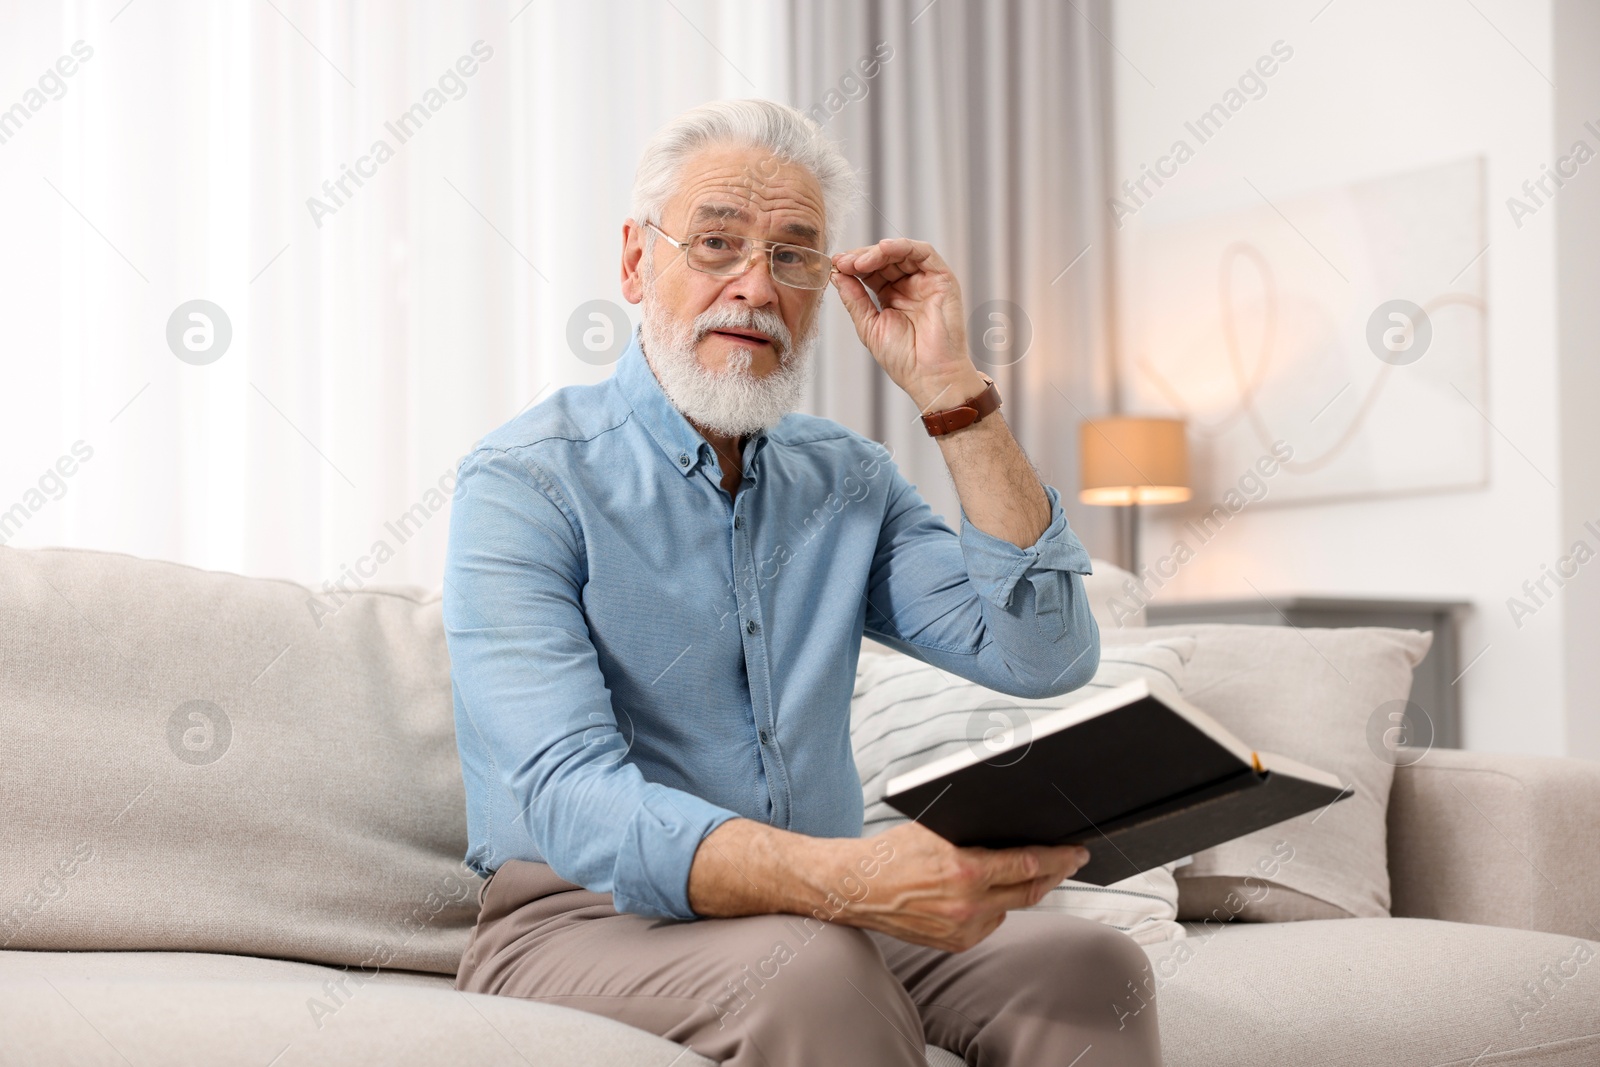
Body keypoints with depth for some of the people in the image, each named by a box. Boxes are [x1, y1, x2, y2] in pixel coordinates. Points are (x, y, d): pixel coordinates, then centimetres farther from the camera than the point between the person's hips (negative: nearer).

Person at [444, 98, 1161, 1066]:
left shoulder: (850, 480, 10)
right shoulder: (526, 482, -9)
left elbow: (1045, 657, -3)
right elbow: (572, 805, -24)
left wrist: (950, 387, -7)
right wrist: (845, 876, -40)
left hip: (824, 918, 5)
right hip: (582, 921, -5)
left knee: (1090, 966, -22)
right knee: (814, 969, -36)